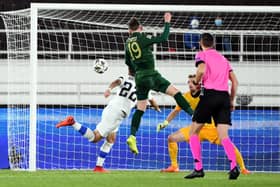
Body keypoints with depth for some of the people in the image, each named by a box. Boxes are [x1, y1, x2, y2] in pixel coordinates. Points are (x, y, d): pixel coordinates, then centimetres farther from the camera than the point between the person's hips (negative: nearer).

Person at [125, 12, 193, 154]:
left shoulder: (128, 43, 10)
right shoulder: (143, 38, -8)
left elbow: (128, 62, 22)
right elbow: (163, 38, -12)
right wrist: (167, 23, -1)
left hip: (139, 77, 6)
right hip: (150, 75, -6)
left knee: (140, 109, 8)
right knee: (175, 92, -4)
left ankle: (132, 137, -1)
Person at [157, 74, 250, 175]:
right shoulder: (186, 96, -5)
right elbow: (176, 111, 7)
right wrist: (165, 122, -3)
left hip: (212, 127, -4)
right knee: (172, 138, -6)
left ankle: (243, 169, -4)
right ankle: (174, 166, 8)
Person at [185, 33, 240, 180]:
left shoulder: (202, 55, 6)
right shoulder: (223, 58, 23)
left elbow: (201, 70, -16)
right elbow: (235, 81, 18)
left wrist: (196, 83, 2)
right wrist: (231, 101, 22)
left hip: (209, 94, -5)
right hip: (224, 96, 5)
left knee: (194, 132, 8)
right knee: (224, 136, -1)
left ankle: (198, 168, -2)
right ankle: (234, 166, -25)